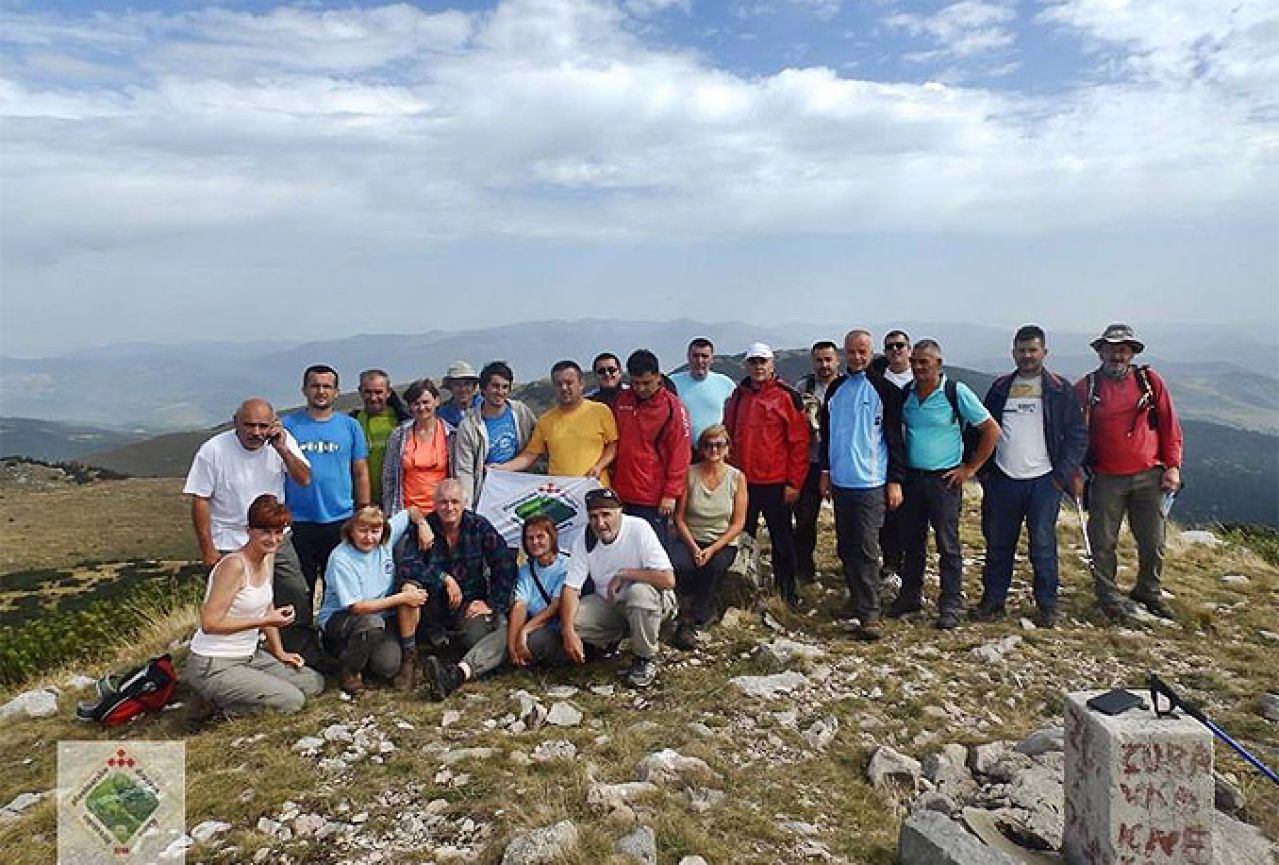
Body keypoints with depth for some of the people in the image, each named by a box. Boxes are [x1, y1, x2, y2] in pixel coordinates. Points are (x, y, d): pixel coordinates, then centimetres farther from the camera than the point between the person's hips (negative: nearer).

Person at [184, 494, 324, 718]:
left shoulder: (268, 558, 3)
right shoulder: (234, 565, -23)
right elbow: (210, 623, -24)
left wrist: (280, 652, 10)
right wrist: (265, 621, -22)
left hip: (250, 656, 9)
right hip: (214, 666, -9)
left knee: (314, 683, 7)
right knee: (292, 700, -14)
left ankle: (225, 697, 12)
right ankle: (217, 704, 2)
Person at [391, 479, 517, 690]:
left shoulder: (479, 527, -4)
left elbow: (506, 566, -3)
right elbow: (404, 565, -23)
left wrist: (492, 604, -7)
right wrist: (445, 578, -27)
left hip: (470, 605, 1)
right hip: (432, 606, 0)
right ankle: (409, 659, -20)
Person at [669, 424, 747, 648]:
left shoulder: (737, 478, -1)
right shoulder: (690, 474, 0)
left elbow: (738, 523, -2)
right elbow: (679, 518, -1)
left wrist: (712, 549, -14)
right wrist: (693, 547, -15)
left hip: (723, 544, -1)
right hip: (690, 540, 1)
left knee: (713, 567, -33)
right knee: (672, 565, -30)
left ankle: (689, 622, -15)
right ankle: (709, 602, -1)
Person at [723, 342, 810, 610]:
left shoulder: (787, 396, -7)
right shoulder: (737, 396, 8)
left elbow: (799, 442, -8)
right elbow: (727, 436, 15)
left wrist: (794, 482, -11)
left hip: (776, 483, -4)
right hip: (742, 482, 4)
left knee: (782, 540, 8)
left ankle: (788, 592, 21)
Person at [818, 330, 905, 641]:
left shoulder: (884, 390, -4)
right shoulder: (835, 389, 11)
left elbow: (894, 437, -5)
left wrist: (895, 480, -8)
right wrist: (826, 470, 14)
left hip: (871, 483, -5)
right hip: (840, 481, 6)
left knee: (866, 550, -8)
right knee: (846, 548, 12)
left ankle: (869, 615, -4)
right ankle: (857, 598, 26)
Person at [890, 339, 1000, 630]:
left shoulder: (956, 392, -9)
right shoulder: (906, 393, 4)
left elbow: (991, 430, -6)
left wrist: (970, 468, -7)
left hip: (944, 480, -4)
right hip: (911, 478, 4)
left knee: (948, 545, 2)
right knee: (912, 541, 13)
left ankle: (951, 605, 12)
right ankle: (910, 596, 26)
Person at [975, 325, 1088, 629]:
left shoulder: (1061, 390, 2)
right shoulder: (1000, 388, 10)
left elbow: (1078, 435, 1)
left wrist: (1063, 474, -7)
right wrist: (984, 471, 6)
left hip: (1043, 481, -3)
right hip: (1002, 480, 3)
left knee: (1042, 545, -1)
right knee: (998, 545, 7)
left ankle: (1046, 605, 13)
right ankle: (992, 601, 18)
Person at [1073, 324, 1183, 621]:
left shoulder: (1151, 381, 3)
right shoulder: (1085, 388, 0)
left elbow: (1170, 425, 6)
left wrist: (1173, 465, 0)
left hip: (1149, 477, 1)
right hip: (1106, 480, -1)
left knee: (1153, 542, 9)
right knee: (1103, 543, 5)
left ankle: (1149, 592, 29)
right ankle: (1108, 594, 22)